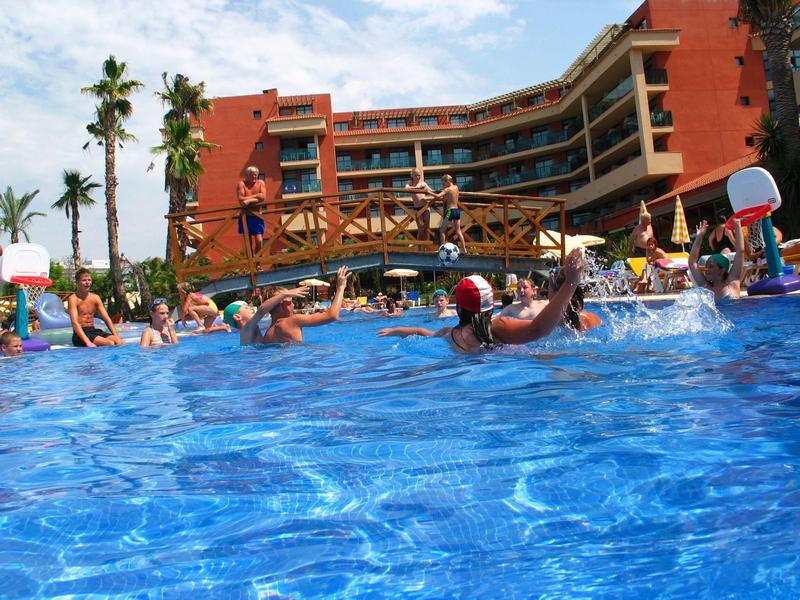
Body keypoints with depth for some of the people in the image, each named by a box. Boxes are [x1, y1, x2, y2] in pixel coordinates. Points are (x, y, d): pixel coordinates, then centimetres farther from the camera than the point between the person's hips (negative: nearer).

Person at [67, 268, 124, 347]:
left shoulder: (95, 298, 8)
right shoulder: (73, 299, -9)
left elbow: (106, 318, 5)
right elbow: (75, 322, -20)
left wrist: (116, 337, -8)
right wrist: (88, 342, -32)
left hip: (94, 330, 6)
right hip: (81, 334, -6)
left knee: (120, 342, -17)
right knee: (110, 344, -28)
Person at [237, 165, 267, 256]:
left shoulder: (260, 183, 3)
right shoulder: (241, 184, -3)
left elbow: (263, 197, -13)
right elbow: (241, 200, -17)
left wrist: (249, 200, -20)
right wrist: (256, 196, -13)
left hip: (257, 217, 1)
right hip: (246, 217, -1)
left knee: (259, 241, -9)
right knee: (248, 243, 4)